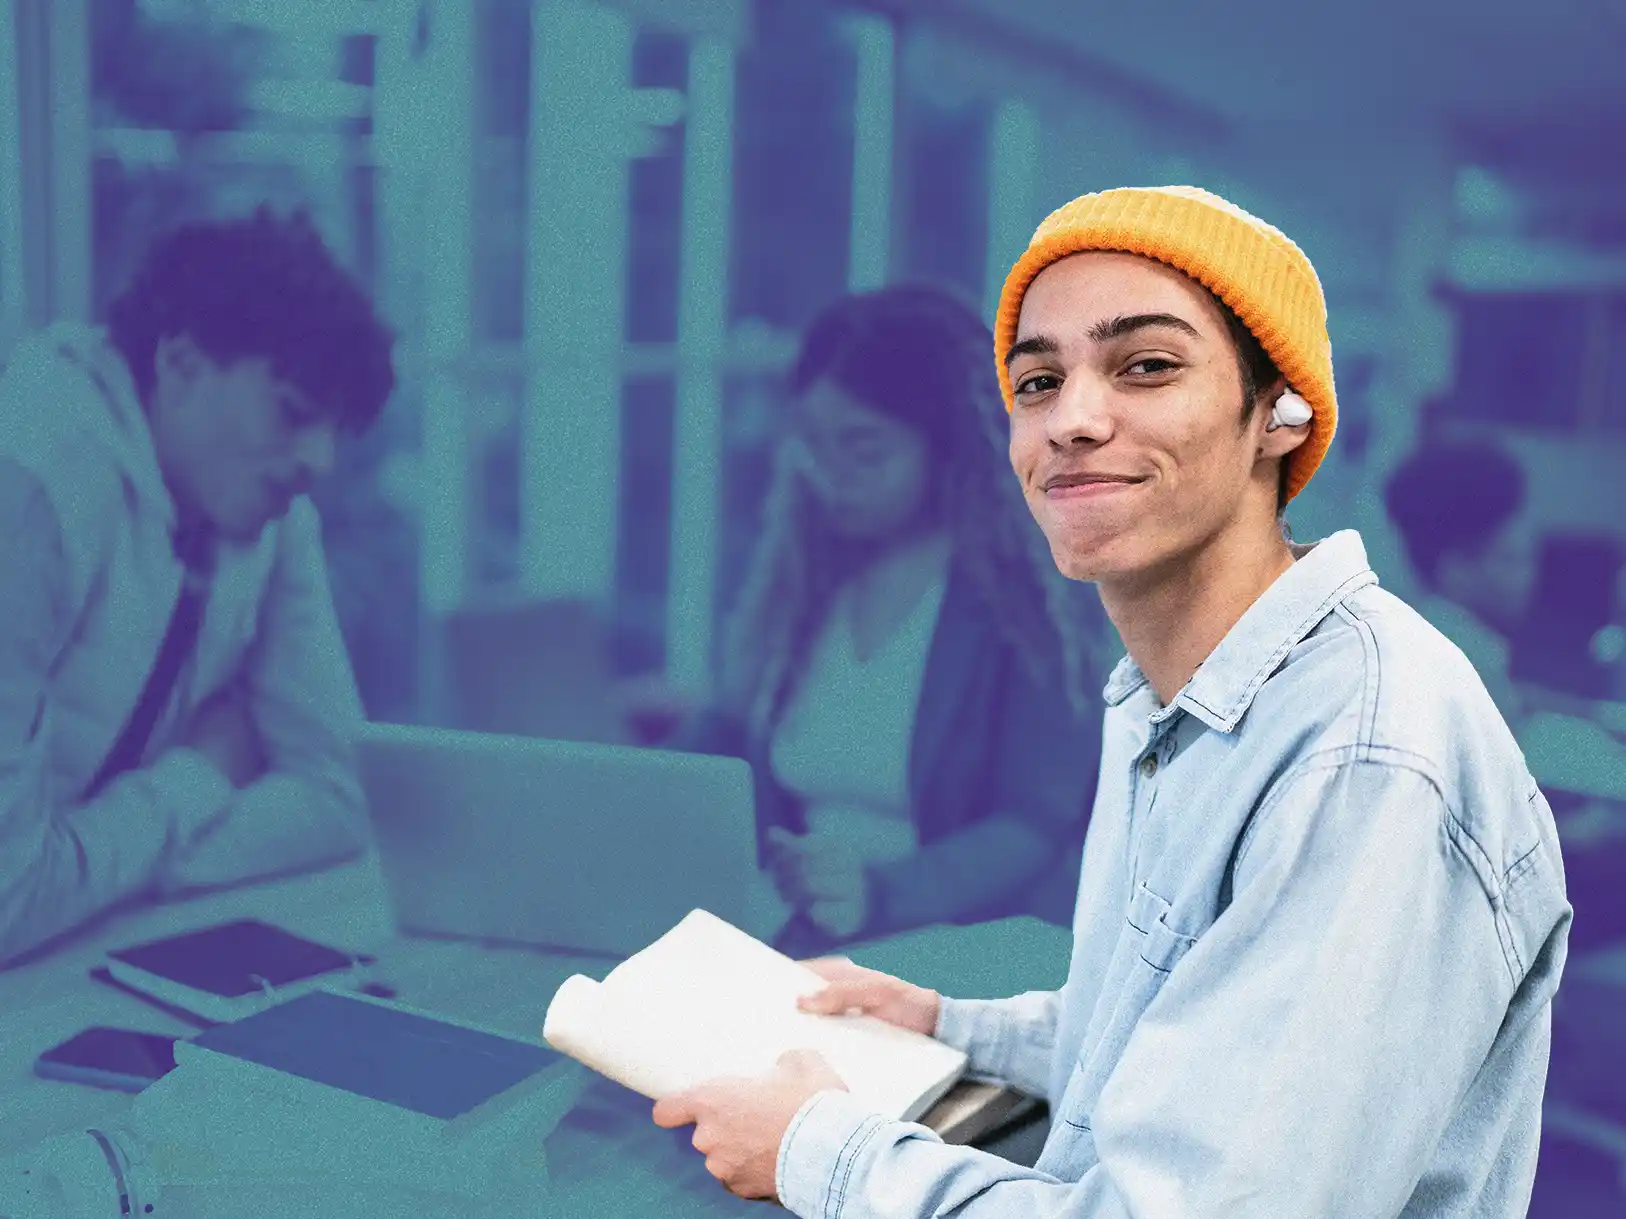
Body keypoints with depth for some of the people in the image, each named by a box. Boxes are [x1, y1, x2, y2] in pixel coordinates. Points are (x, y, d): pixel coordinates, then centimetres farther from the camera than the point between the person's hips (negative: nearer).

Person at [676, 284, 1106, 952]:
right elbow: (726, 739, 16)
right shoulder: (796, 572, 8)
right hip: (800, 949, 6)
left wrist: (879, 893, -29)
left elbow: (1037, 823, -13)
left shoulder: (1027, 592, -8)